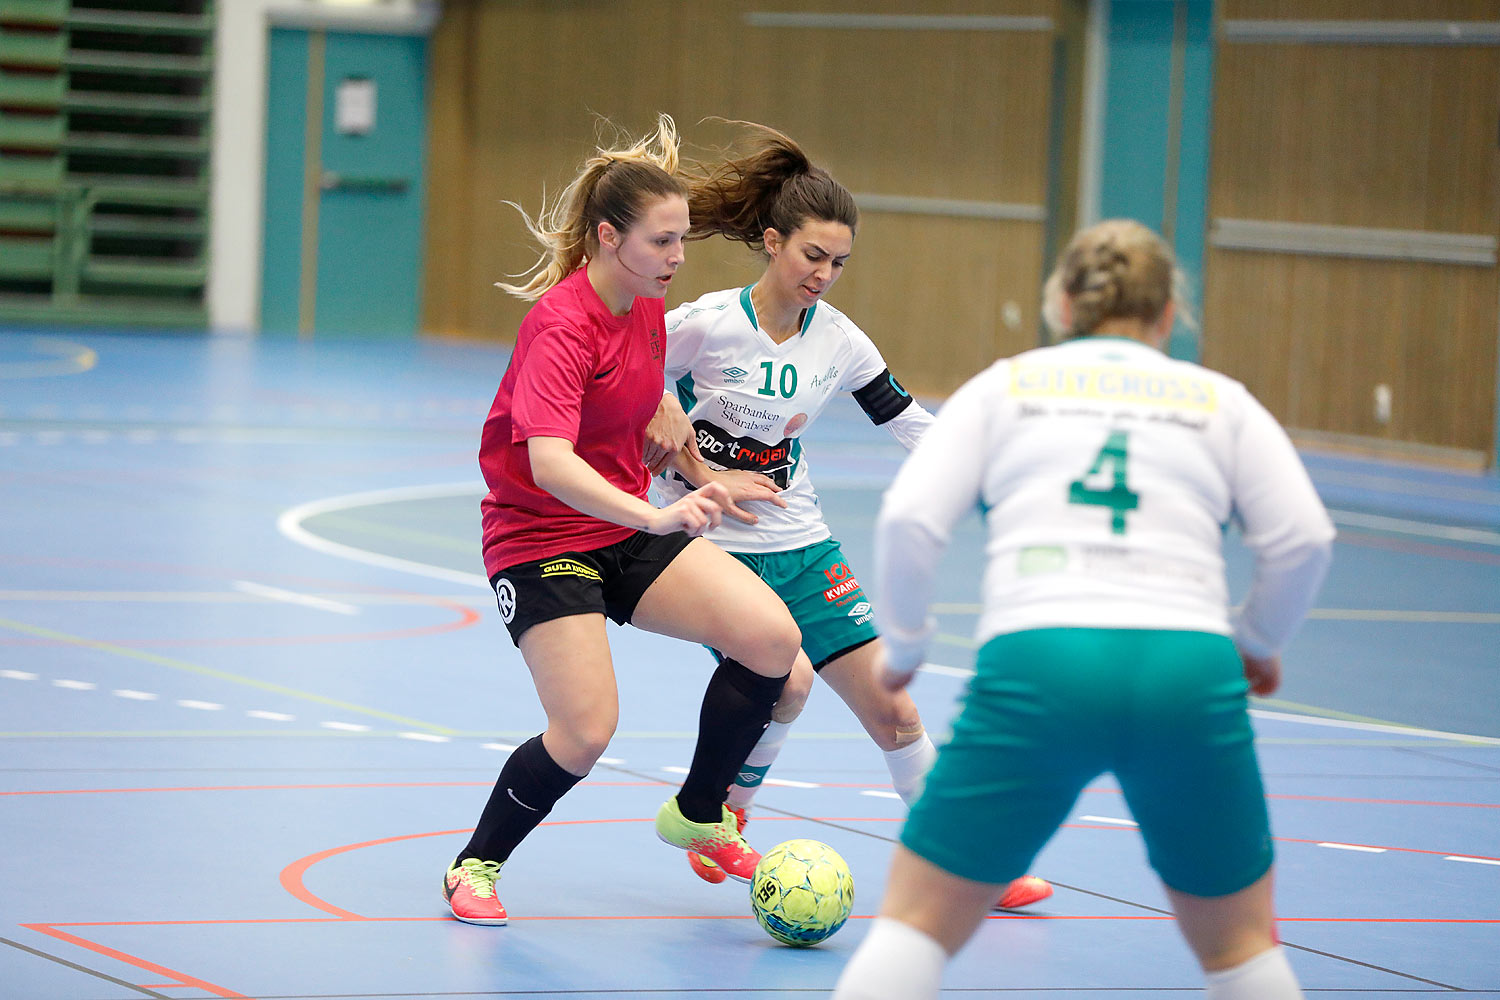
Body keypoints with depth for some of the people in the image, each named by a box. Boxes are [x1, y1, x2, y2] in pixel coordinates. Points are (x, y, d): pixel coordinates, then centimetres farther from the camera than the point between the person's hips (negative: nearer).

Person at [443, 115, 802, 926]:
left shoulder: (647, 310, 3)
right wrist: (658, 517, -49)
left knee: (773, 638, -10)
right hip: (542, 538, -7)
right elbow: (549, 465, -37)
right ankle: (474, 867, 6)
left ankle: (697, 815, 10)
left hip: (630, 528, 7)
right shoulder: (563, 325, -23)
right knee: (586, 731, -20)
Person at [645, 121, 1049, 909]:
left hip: (801, 547, 5)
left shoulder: (838, 340, -2)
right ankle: (724, 818, -2)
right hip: (711, 545, -5)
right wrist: (698, 473, -11)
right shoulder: (704, 325, -16)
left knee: (891, 708, 1)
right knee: (786, 676, -28)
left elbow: (911, 423, 8)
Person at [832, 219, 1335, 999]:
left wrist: (903, 647, 21)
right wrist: (1258, 642, 25)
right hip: (1191, 672, 1)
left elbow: (910, 518, 7)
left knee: (916, 924, 9)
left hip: (1035, 664, -1)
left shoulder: (1003, 385, 19)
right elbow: (1303, 537, 8)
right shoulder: (1220, 399, 20)